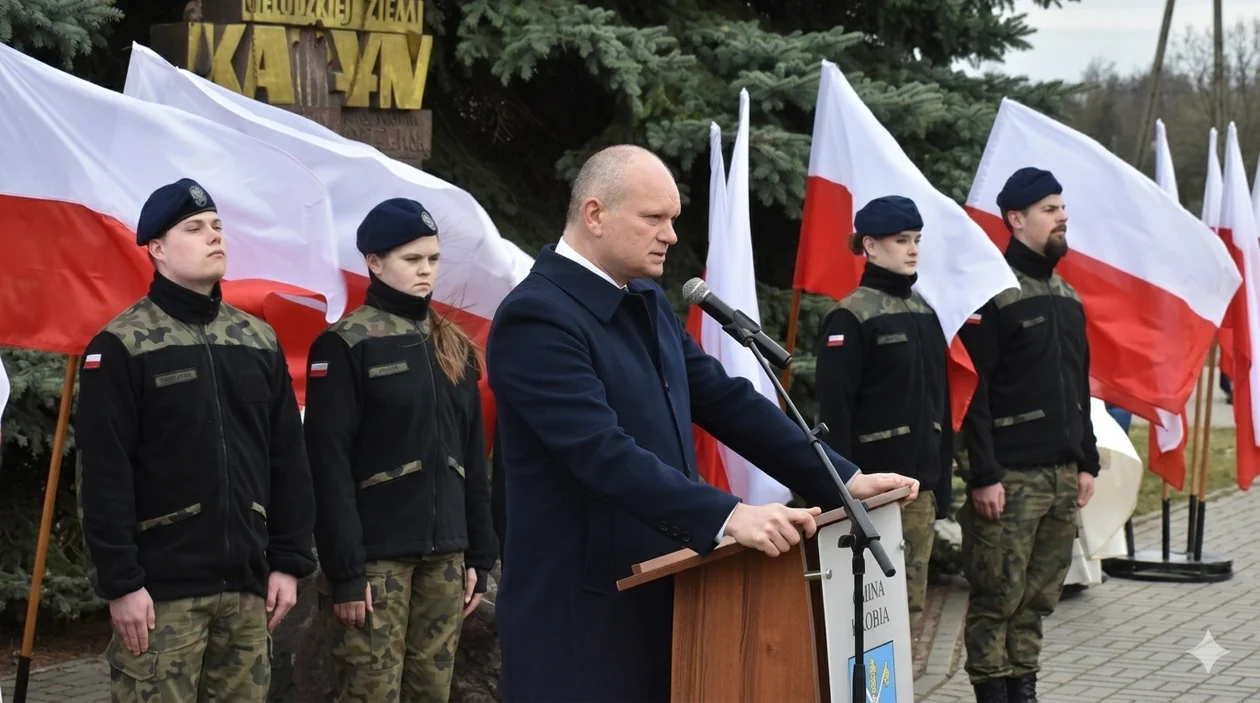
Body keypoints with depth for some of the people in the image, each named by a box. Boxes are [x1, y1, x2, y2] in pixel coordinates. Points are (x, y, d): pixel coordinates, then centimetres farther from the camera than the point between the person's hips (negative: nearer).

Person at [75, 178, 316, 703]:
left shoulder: (259, 340, 13)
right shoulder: (124, 345, -5)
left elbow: (287, 459, 14)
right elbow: (103, 473, -10)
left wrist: (289, 559, 8)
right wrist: (120, 581, -14)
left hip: (247, 585, 5)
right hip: (162, 588, -5)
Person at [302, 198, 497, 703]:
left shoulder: (454, 346, 13)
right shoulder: (345, 346, -6)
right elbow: (329, 466, -11)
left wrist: (480, 556, 12)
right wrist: (344, 572, -16)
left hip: (444, 555, 6)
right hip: (377, 556, -6)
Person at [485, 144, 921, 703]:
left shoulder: (647, 302, 13)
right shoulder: (536, 317, -16)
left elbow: (726, 400, 13)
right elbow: (603, 451, -27)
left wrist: (841, 480, 4)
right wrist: (726, 517, -35)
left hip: (658, 591, 9)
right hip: (581, 613, -9)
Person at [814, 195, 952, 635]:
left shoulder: (923, 312, 15)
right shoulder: (850, 318, -9)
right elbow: (834, 410, -14)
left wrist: (943, 482, 15)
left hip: (920, 485, 7)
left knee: (911, 606, 10)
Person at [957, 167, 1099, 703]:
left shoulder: (1067, 296, 16)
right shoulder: (993, 294, -10)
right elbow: (972, 393, -14)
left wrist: (1087, 462, 17)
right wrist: (983, 475, -17)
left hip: (1062, 475, 8)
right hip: (1011, 477, -7)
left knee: (1039, 597, 11)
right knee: (998, 597, -4)